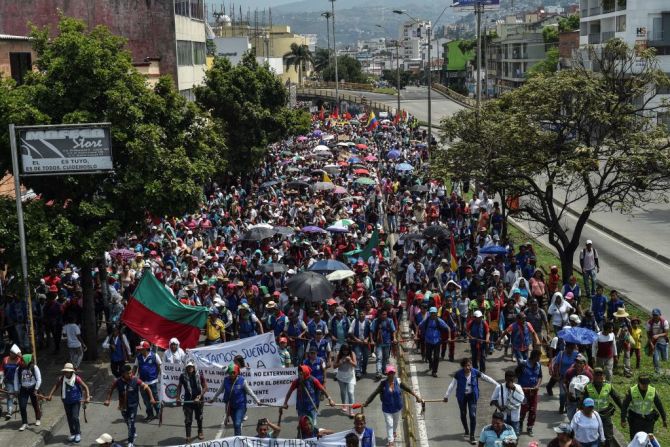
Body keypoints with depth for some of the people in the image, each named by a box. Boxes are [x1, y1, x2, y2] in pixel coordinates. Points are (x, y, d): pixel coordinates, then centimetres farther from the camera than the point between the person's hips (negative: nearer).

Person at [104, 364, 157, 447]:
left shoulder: (136, 380, -18)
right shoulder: (118, 381, -13)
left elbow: (147, 388, -11)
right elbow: (111, 389, 4)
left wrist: (151, 398, -19)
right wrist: (108, 400, -2)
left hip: (133, 405, -3)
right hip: (123, 406, 3)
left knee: (131, 423, -9)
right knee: (127, 422, 22)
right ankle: (133, 433, 49)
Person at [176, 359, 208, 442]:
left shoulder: (199, 375, -14)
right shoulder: (183, 375, -11)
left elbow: (205, 387, -9)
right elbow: (179, 387, 5)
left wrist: (199, 396, -16)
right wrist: (178, 397, -3)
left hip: (198, 399, 0)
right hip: (188, 400, 0)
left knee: (199, 417, 19)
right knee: (188, 419, -4)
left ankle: (200, 432, 42)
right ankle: (188, 436, 6)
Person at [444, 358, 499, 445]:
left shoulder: (475, 372, -15)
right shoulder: (459, 374, -17)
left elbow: (487, 378, -7)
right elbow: (452, 385, -12)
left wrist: (497, 385, -4)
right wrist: (446, 396, -13)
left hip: (472, 396, 0)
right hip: (462, 396, 0)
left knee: (473, 415, -7)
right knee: (463, 414, 16)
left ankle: (472, 436, 3)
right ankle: (466, 431, 42)